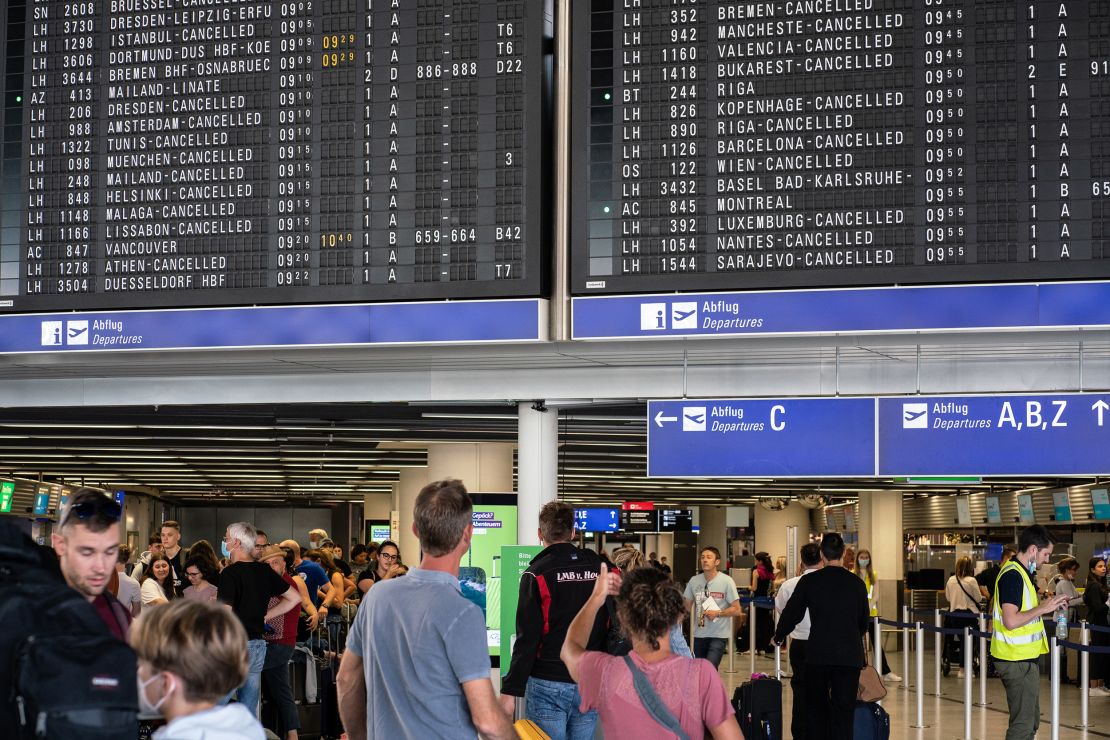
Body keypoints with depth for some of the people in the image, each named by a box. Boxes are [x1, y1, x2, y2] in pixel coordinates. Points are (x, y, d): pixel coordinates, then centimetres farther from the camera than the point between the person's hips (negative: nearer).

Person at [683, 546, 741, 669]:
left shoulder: (726, 581, -7)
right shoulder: (694, 581, 4)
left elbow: (736, 609, -6)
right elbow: (687, 607, 13)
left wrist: (717, 613, -18)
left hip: (719, 635, -5)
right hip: (699, 634, 5)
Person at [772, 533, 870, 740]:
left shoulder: (809, 581, -3)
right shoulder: (856, 583, 1)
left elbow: (791, 614, 5)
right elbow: (864, 621, 13)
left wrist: (779, 637, 24)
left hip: (817, 654, 0)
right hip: (849, 655, 0)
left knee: (817, 708, 15)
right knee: (844, 710, 2)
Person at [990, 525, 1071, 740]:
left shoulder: (1020, 572, 15)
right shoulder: (1013, 575, -18)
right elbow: (1011, 621, -27)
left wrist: (1045, 607, 12)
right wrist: (1043, 608, -18)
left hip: (1025, 659, 11)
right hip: (1018, 661, -11)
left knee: (1031, 721, 19)